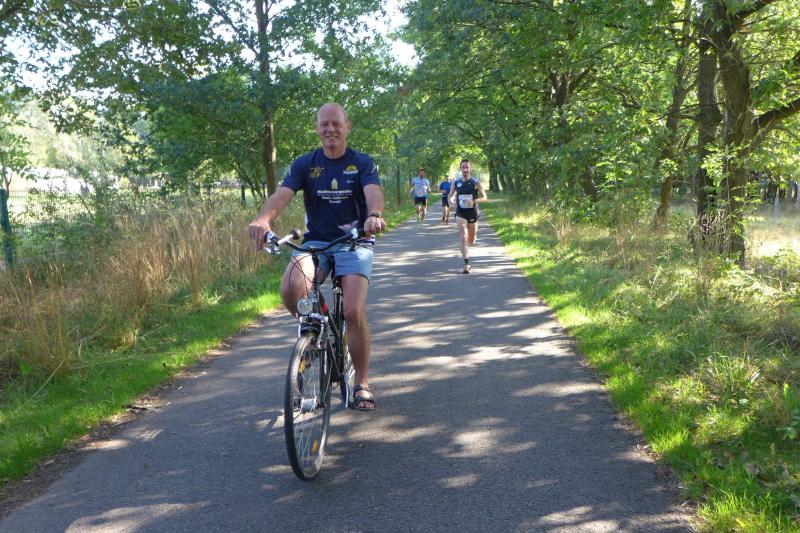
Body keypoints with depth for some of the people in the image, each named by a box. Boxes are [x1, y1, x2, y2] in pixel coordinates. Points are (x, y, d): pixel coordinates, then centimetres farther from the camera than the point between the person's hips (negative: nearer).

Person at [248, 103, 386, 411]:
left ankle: (362, 384, 2)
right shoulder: (305, 164, 2)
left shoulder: (362, 163, -1)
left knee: (354, 312, -19)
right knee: (291, 288, -30)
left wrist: (374, 215, -45)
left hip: (354, 243, -1)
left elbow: (373, 193, -21)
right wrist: (263, 219, -36)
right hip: (315, 242, 1)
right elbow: (281, 195, -14)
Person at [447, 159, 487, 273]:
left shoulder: (476, 183, -6)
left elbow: (484, 198, -7)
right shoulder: (456, 183, 0)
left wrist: (473, 201, -25)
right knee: (463, 238, -15)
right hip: (460, 213, 0)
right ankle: (466, 264, -14)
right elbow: (450, 196, 9)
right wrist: (451, 199, -16)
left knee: (471, 241, 13)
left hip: (473, 213, 0)